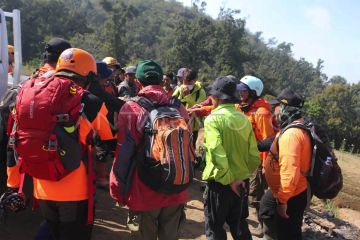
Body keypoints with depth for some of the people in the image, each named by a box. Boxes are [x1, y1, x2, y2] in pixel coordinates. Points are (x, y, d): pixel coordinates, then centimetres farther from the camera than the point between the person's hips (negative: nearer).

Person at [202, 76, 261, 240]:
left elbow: (217, 153, -27)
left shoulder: (213, 119, -16)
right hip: (241, 182, 6)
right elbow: (253, 154, 3)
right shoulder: (243, 118, 1)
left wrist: (228, 179, -17)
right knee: (239, 224, 24)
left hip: (220, 182, -5)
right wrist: (245, 173, 15)